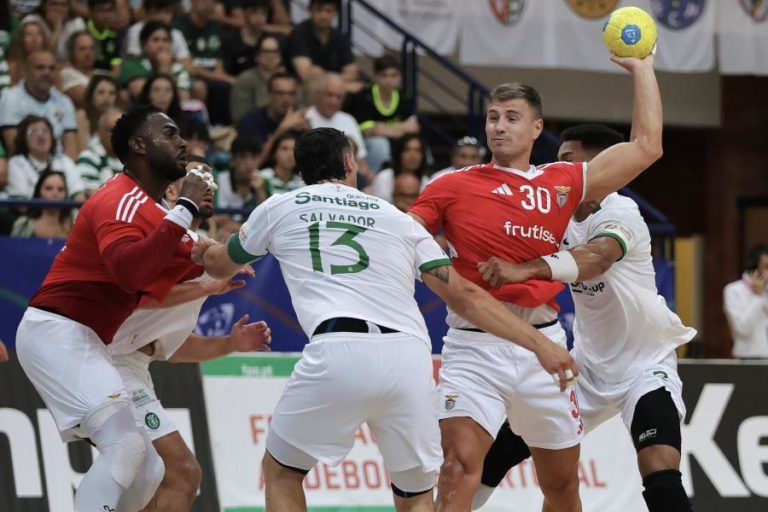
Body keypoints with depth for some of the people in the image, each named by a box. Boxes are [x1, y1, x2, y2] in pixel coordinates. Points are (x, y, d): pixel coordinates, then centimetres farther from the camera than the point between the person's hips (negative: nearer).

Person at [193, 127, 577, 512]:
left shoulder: (279, 209, 23)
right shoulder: (397, 218, 26)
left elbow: (220, 265, 42)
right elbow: (465, 296, 19)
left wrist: (205, 252, 66)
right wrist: (539, 344, 21)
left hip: (337, 353, -2)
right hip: (408, 356, 2)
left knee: (281, 473, 22)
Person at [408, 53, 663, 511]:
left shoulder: (563, 183, 12)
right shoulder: (452, 187, 7)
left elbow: (647, 146, 14)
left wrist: (642, 68, 19)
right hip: (475, 348, -3)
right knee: (459, 471, -21)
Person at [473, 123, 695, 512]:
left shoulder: (620, 214, -22)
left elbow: (596, 257, -43)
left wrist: (524, 269, -58)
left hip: (644, 364, -7)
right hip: (589, 361, 7)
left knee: (661, 479, -26)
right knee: (501, 448, 7)